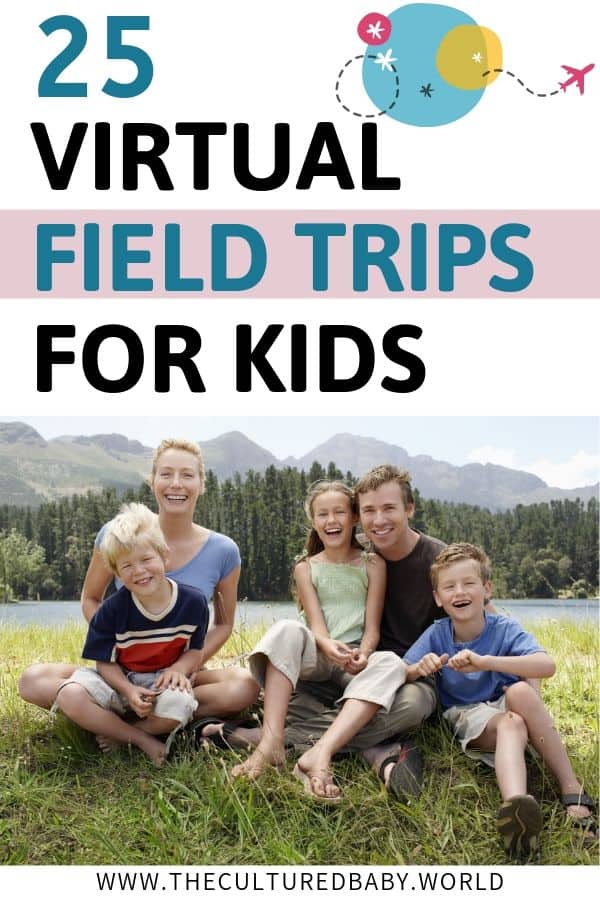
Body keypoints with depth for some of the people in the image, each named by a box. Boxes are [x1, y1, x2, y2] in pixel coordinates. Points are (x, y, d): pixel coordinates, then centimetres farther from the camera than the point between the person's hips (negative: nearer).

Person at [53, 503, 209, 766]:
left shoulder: (193, 601, -10)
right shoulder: (112, 610, -12)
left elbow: (195, 650, 2)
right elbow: (105, 662, -6)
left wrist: (178, 669, -21)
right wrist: (129, 690, -25)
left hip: (163, 683, 0)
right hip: (119, 682, 1)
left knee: (179, 704, -37)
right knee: (70, 696, -29)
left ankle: (120, 734, -8)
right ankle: (143, 740, -15)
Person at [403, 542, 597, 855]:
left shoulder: (505, 629, -11)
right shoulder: (436, 634, -5)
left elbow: (547, 666, -29)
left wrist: (484, 662, -42)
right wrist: (418, 669, -34)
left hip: (506, 706, 1)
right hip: (467, 719, -1)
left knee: (520, 691, -34)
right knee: (511, 724, -34)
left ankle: (573, 791, -29)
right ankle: (515, 804, -66)